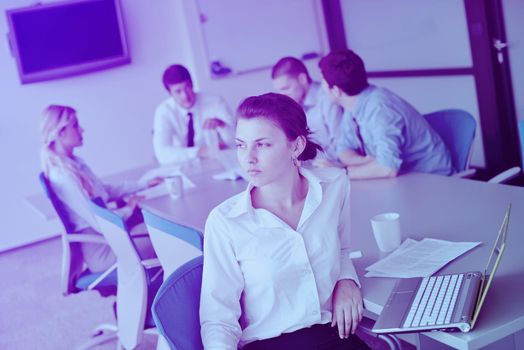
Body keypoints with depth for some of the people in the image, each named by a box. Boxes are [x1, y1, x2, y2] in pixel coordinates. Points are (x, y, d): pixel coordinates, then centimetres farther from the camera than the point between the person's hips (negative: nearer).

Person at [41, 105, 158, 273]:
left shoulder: (75, 162, 5)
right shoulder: (64, 176, -25)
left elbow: (107, 191, 15)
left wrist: (142, 184, 10)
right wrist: (128, 208, -9)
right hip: (102, 251, -9)